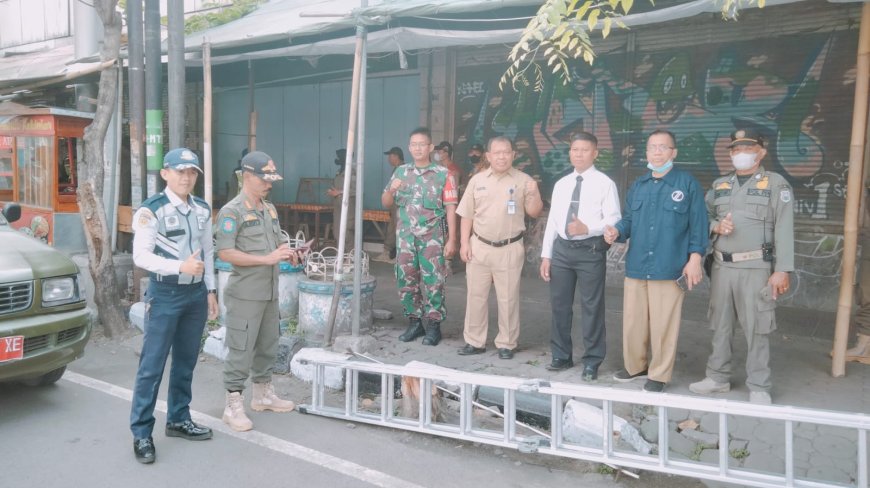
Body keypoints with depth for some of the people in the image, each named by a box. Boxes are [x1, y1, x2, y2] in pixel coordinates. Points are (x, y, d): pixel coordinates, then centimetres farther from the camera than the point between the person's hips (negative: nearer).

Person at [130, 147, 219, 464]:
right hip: (165, 295, -6)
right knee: (152, 365, -1)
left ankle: (178, 420, 28)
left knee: (186, 361, 14)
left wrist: (210, 290, 11)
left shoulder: (202, 210, 8)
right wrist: (180, 266, -27)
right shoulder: (151, 210, -11)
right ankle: (141, 433, 9)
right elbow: (141, 256, -15)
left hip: (196, 294, 6)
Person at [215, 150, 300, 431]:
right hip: (245, 295, -8)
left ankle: (263, 394, 32)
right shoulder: (232, 212, -13)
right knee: (240, 350, -1)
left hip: (270, 292, 8)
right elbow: (225, 253, -21)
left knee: (267, 345, 17)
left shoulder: (270, 209, 12)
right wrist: (267, 259, -24)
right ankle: (233, 405, 10)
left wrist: (288, 254, -1)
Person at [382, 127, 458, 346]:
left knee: (432, 281, -2)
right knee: (406, 280, 7)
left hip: (432, 237, -4)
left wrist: (451, 240, -9)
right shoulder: (401, 172, 9)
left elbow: (451, 208, -3)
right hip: (405, 236, 4)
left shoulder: (443, 174, -2)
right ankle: (414, 322, 20)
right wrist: (391, 190, -10)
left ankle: (434, 326, 8)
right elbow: (385, 203, 13)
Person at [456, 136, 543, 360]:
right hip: (479, 247, 3)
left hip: (510, 249, -2)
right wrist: (464, 243, 1)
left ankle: (506, 344, 18)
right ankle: (475, 341, 21)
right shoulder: (477, 180, 6)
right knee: (476, 295, 9)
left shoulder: (523, 180, -1)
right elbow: (467, 215, 8)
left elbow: (534, 213, -2)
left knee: (508, 298, 5)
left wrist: (534, 193, -19)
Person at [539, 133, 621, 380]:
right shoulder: (561, 184, 12)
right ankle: (562, 356, 28)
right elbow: (552, 220, 11)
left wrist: (587, 228, -23)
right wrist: (546, 255, 7)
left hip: (590, 250, -5)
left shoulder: (605, 184, -3)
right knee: (560, 305, 12)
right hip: (561, 249, 5)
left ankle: (592, 362, 16)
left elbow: (613, 220, -8)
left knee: (592, 307, 2)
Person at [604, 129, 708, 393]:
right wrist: (616, 230, -7)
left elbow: (698, 225, -2)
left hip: (669, 268, -4)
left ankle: (659, 374, 17)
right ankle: (635, 365, 30)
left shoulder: (688, 184, 0)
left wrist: (694, 258, -8)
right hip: (636, 266, 5)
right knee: (632, 321, 11)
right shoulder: (637, 185, 14)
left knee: (663, 325, 2)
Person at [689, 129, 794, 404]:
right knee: (720, 325, 11)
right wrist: (715, 226, -8)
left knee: (756, 329, -2)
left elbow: (784, 229, -6)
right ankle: (718, 377, 24)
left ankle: (759, 387, 9)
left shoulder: (776, 184, 0)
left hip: (756, 268, -4)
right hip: (721, 266, 5)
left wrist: (782, 270, -13)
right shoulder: (719, 185, 14)